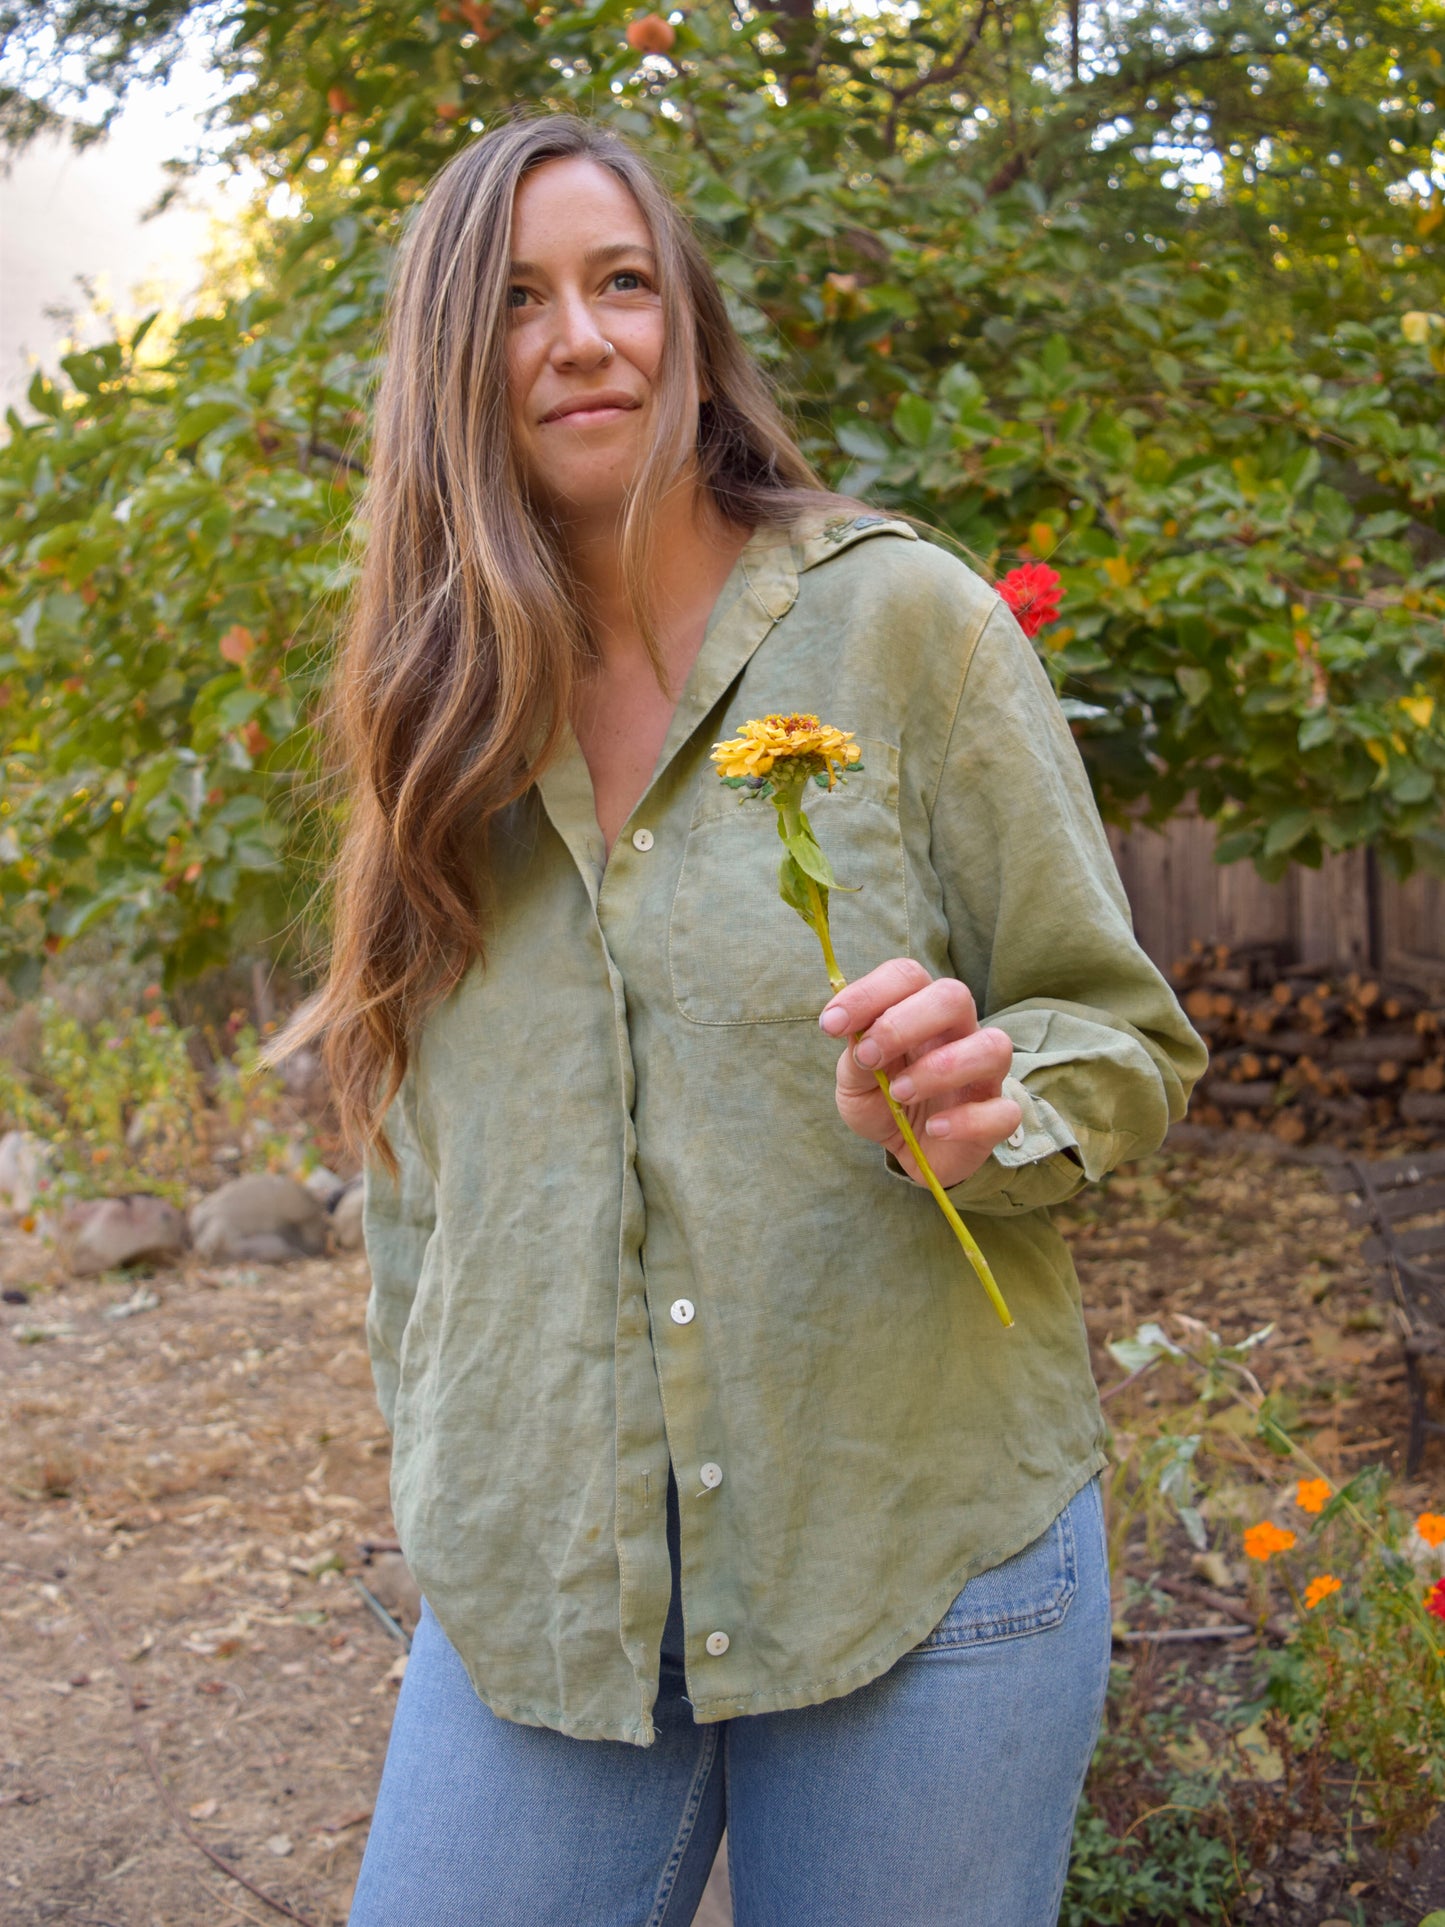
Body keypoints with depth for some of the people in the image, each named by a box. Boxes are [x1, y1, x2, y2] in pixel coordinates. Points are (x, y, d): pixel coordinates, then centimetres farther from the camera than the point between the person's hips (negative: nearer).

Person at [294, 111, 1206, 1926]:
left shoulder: (901, 618, -6)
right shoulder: (442, 718, 5)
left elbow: (1124, 1038, -3)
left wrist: (981, 1114, -24)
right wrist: (445, 1509, 15)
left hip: (922, 1568, -3)